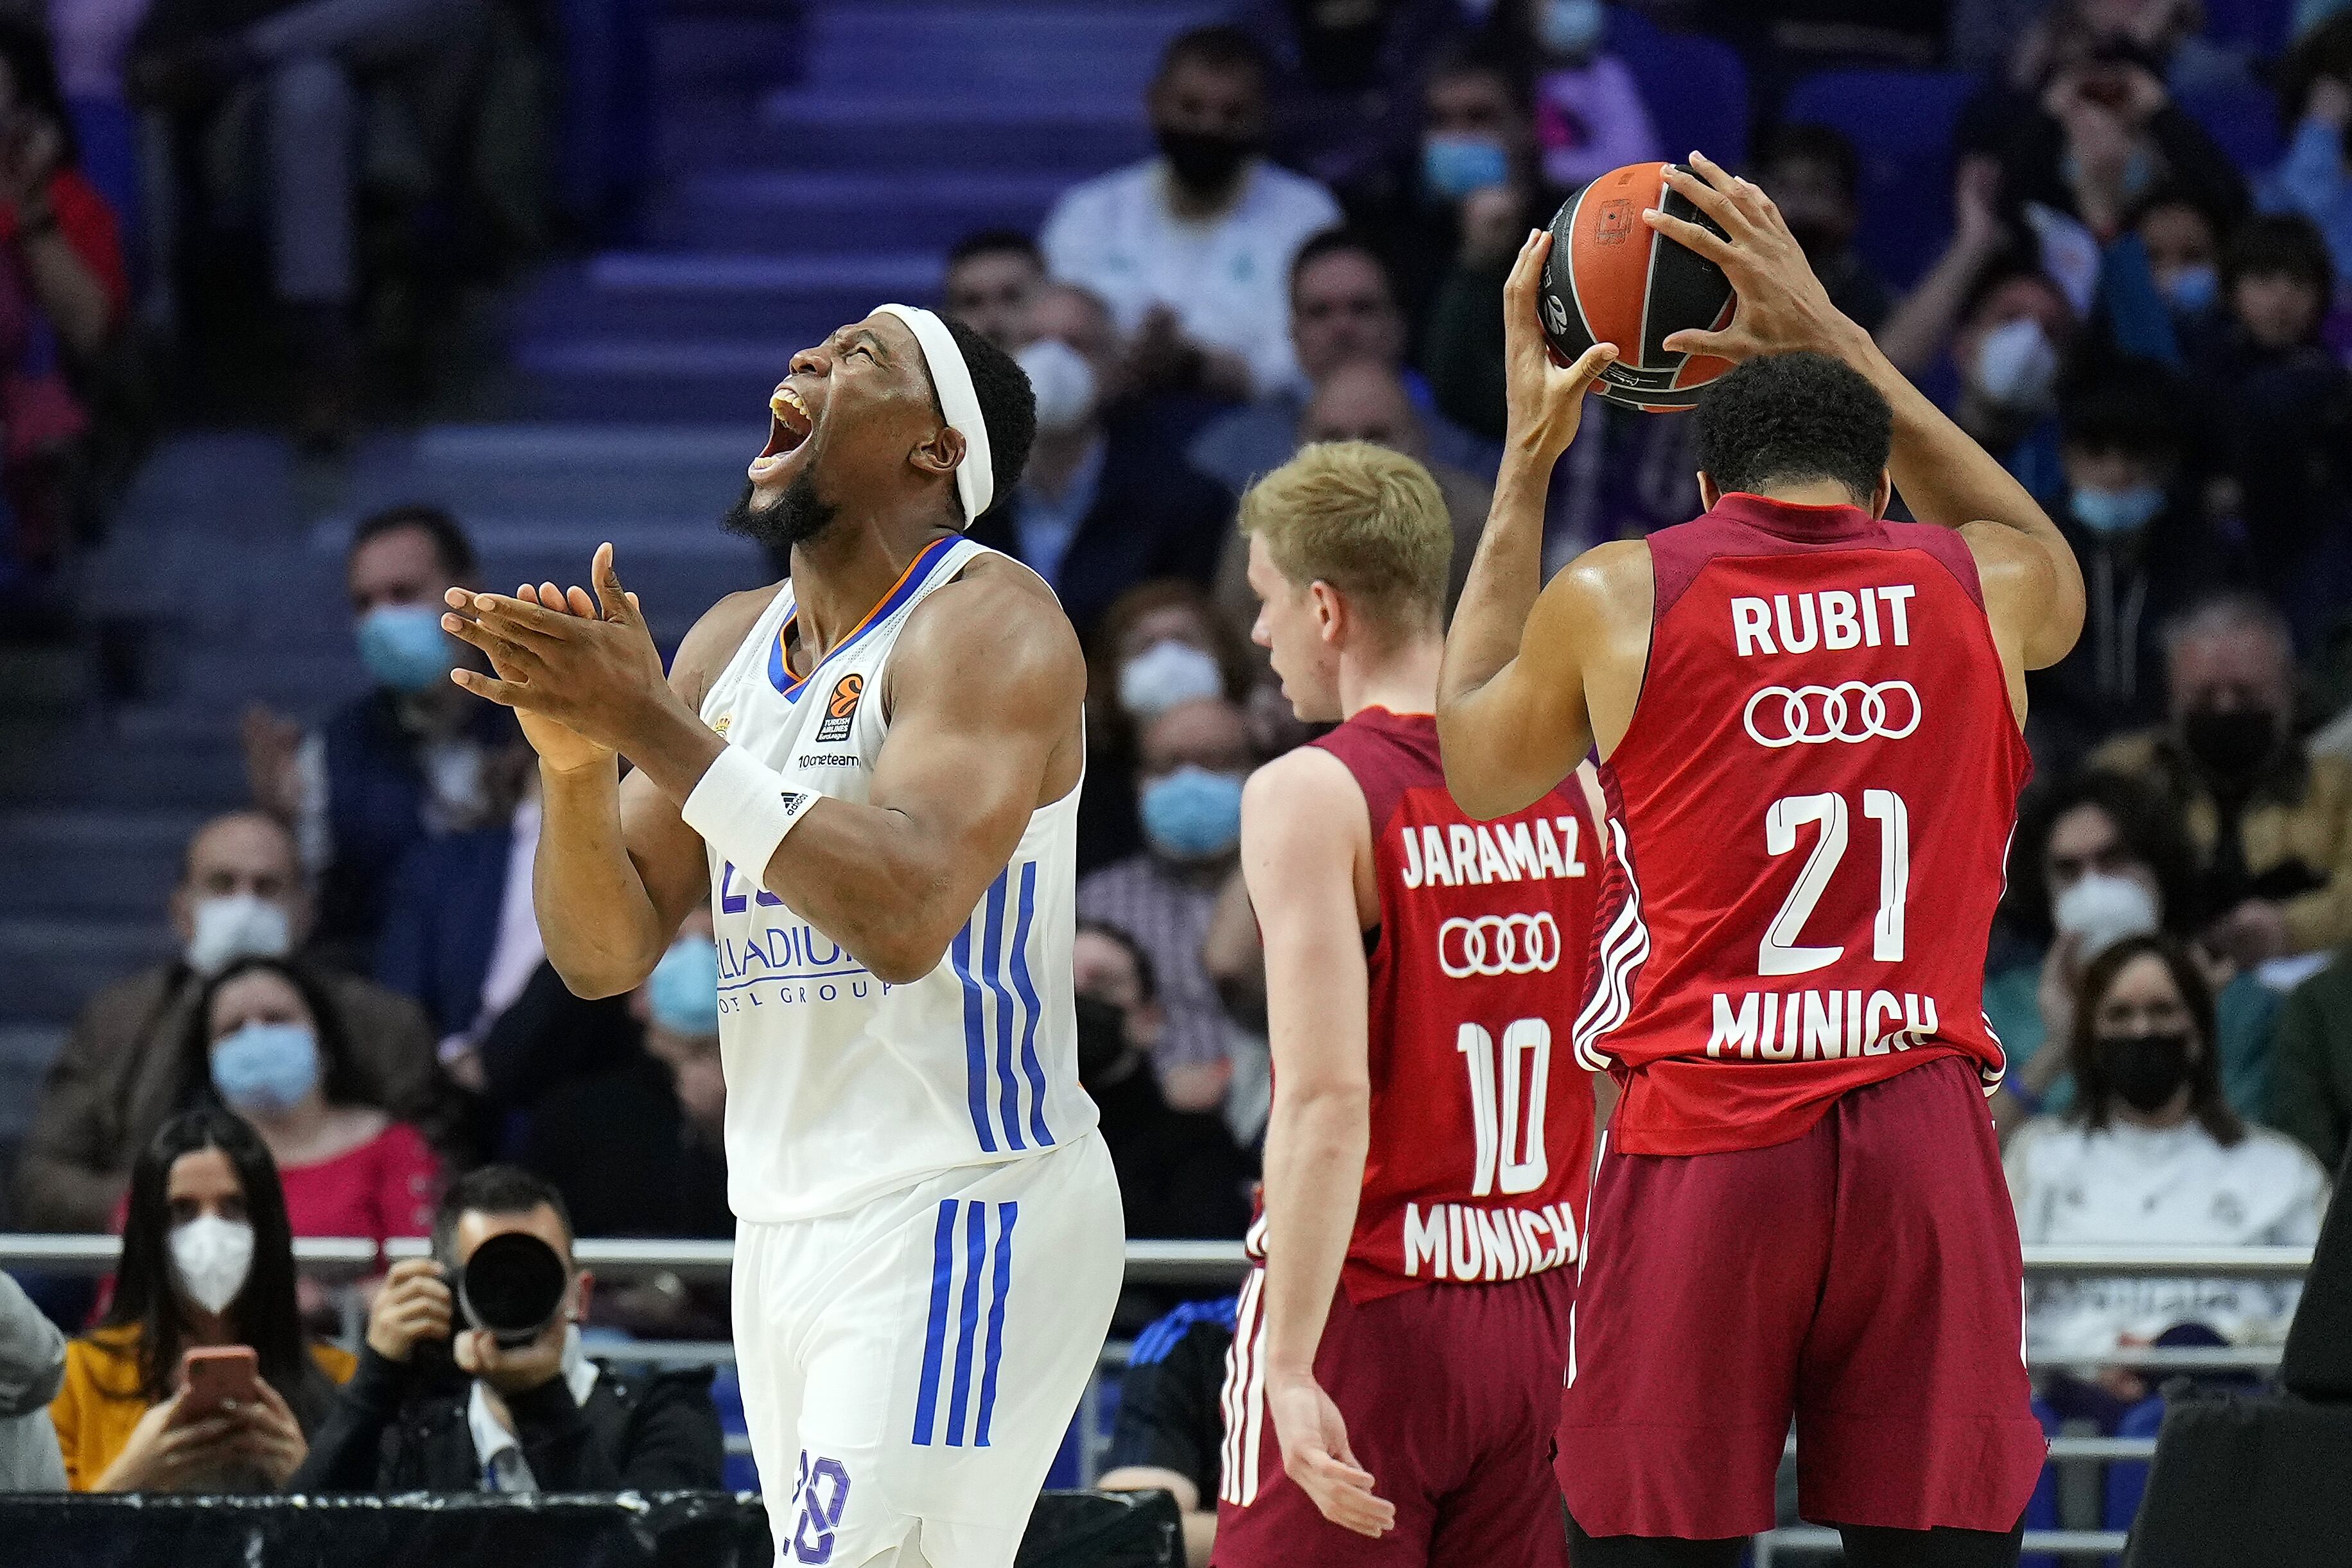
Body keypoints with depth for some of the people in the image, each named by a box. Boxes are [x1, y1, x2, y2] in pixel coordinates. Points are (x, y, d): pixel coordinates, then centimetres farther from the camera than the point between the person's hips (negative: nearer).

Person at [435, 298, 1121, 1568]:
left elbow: (907, 914, -25)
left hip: (958, 1221, -8)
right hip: (786, 1228, 8)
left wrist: (653, 727, -24)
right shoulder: (729, 646, 14)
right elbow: (604, 955, 12)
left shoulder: (988, 626, -9)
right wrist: (577, 756, -8)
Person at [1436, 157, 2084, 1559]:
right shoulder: (1982, 591, 8)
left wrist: (1529, 460, 29)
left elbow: (1475, 769, 23)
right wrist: (1837, 341, 37)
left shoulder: (1614, 599, 3)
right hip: (1924, 1140, 1)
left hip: (1700, 1142, -1)